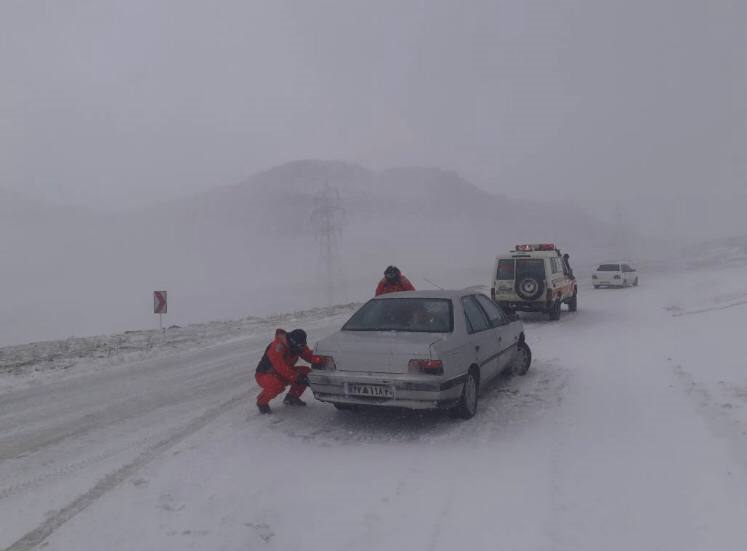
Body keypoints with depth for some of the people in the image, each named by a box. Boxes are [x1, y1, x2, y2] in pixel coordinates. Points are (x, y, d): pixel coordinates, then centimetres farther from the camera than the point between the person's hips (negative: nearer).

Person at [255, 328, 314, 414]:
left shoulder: (298, 346, -8)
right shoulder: (277, 348, -32)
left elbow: (309, 355, -7)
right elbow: (281, 368, -38)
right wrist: (297, 377, -41)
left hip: (285, 373, 7)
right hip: (265, 375, -7)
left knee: (306, 371, -7)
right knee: (277, 385, -40)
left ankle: (291, 397, 9)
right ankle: (262, 402, -8)